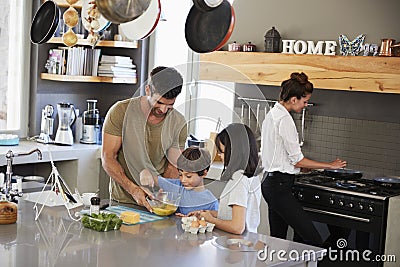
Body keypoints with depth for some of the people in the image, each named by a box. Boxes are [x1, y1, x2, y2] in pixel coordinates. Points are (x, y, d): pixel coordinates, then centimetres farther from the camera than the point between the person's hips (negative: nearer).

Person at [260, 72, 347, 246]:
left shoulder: (272, 114, 14)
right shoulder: (284, 120, -16)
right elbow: (297, 160, -14)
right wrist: (330, 165, -4)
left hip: (270, 183, 11)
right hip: (280, 186, -11)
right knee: (313, 240, -12)